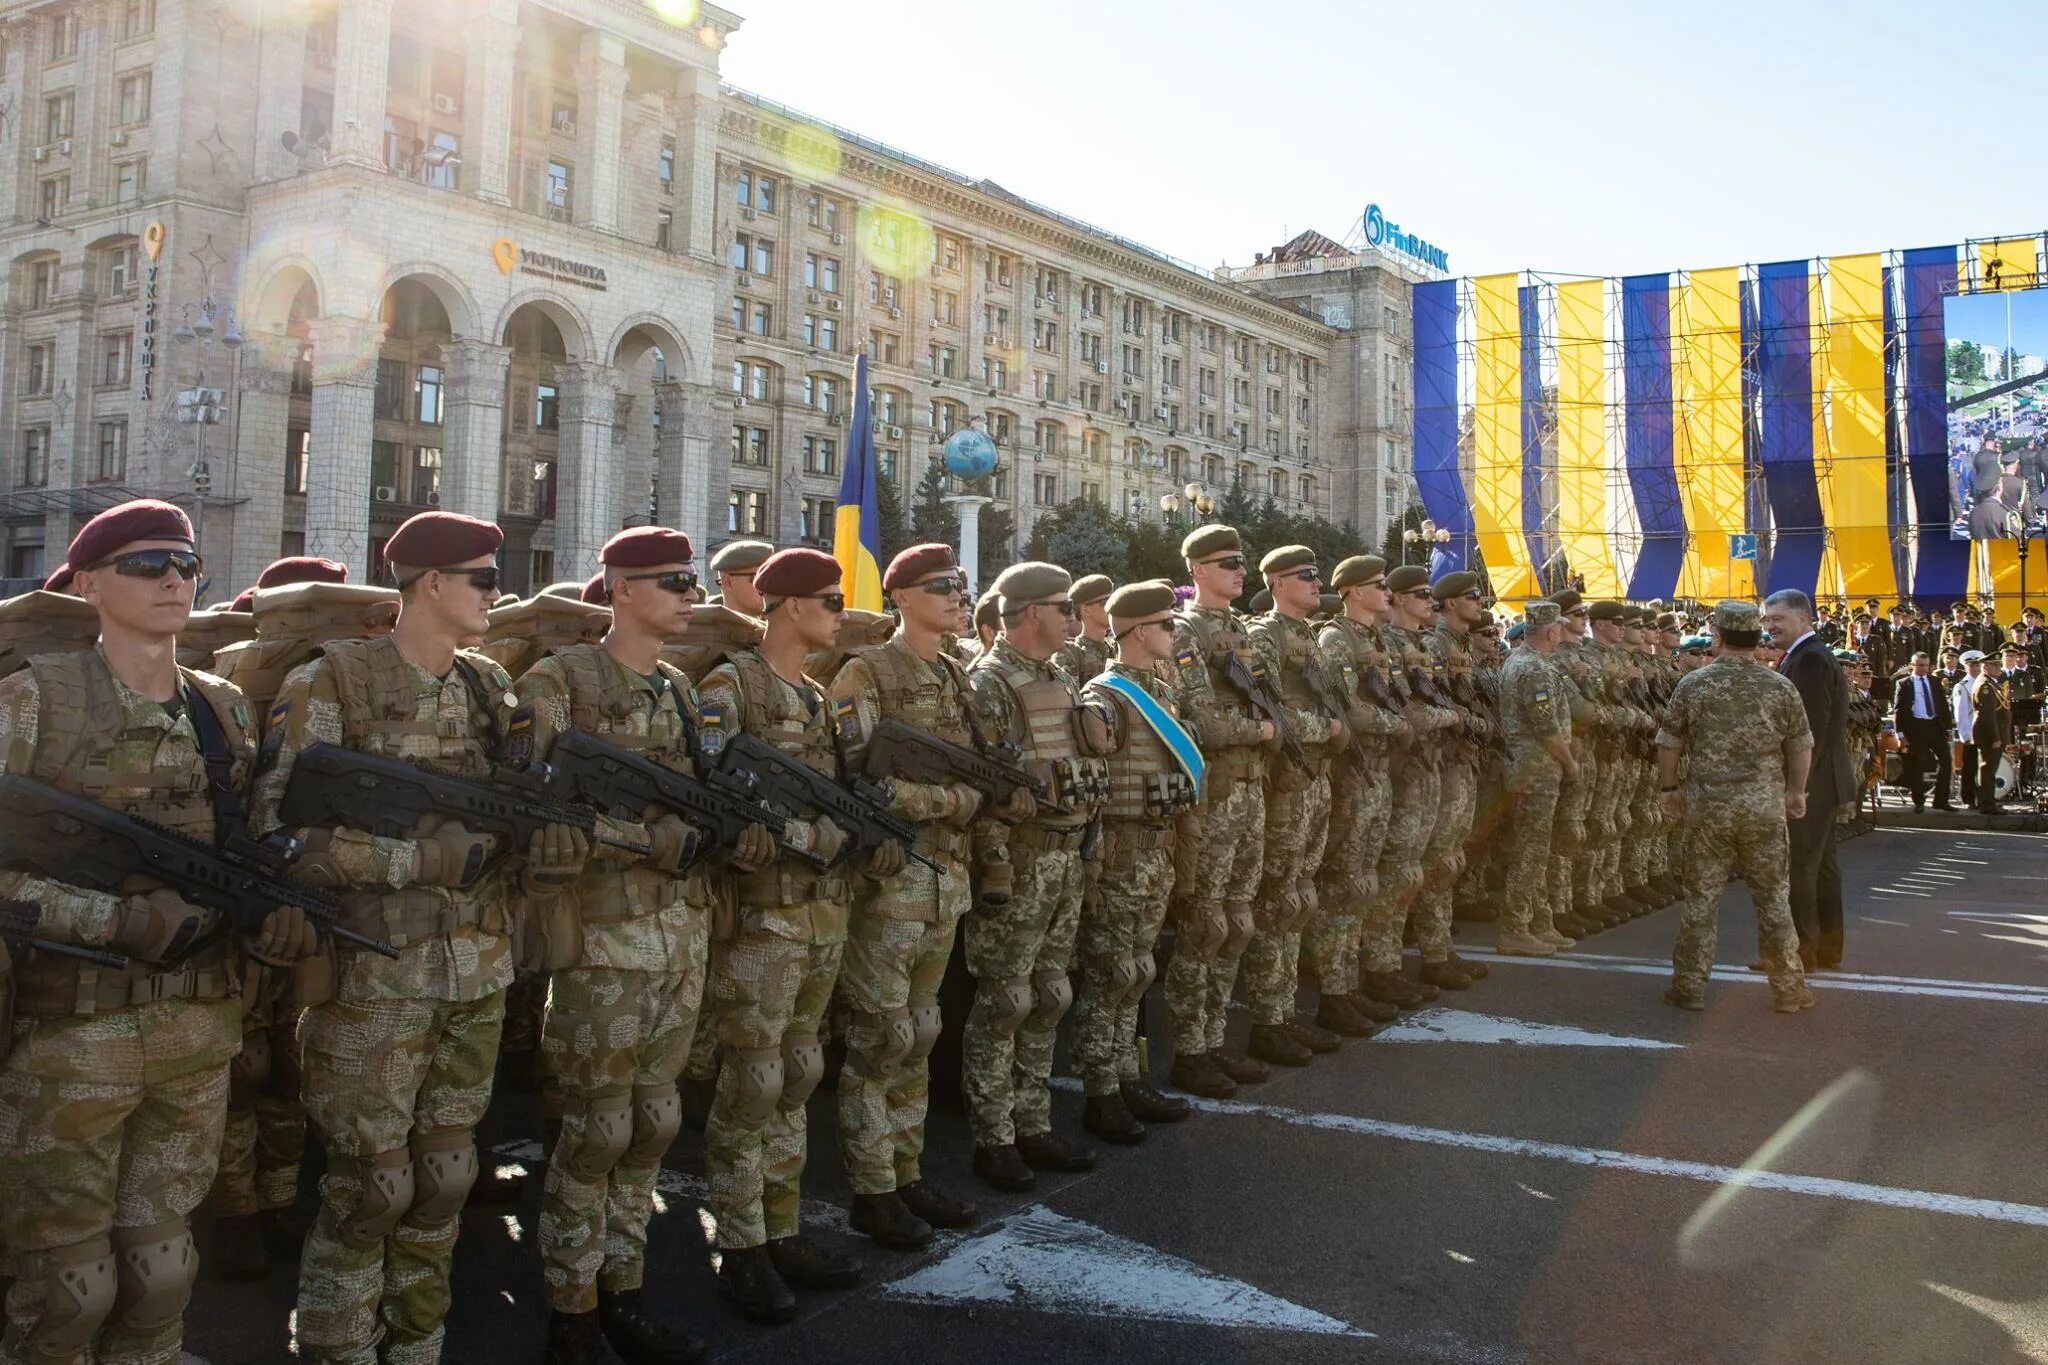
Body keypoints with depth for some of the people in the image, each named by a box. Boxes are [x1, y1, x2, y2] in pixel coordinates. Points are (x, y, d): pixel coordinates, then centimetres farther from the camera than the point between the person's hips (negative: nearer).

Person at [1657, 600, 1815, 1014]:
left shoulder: (1693, 684, -4)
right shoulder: (1780, 687, -1)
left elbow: (1669, 743, 1)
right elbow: (1802, 747, 6)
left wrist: (1668, 787, 15)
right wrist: (1796, 791, 21)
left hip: (1707, 805, -1)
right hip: (1765, 808, 1)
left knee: (1700, 898, 6)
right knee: (1773, 898, 10)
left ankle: (1689, 987, 12)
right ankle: (1789, 989, 17)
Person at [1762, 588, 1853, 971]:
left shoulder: (1809, 659, -17)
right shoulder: (1807, 655, 14)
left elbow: (1813, 727, -22)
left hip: (1810, 782, -10)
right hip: (1818, 781, 10)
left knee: (1798, 867, -5)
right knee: (1820, 864, 15)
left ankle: (1801, 951, 2)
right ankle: (1827, 949, 22)